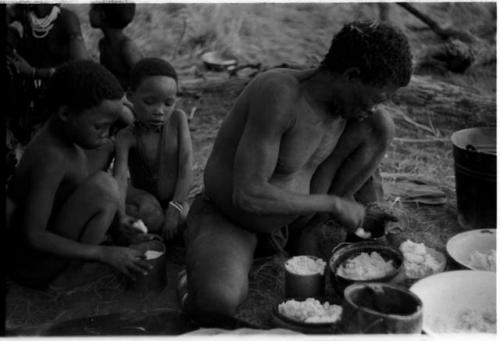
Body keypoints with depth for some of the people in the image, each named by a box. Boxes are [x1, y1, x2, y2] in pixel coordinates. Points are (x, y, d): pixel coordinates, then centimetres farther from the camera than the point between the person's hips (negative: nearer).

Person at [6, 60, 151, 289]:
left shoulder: (61, 132, -2)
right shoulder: (51, 157, -29)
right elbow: (32, 236, -29)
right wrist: (104, 254, -30)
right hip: (33, 268, -10)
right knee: (103, 186, -27)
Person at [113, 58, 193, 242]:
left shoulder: (178, 119, -11)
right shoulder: (127, 137, -19)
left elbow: (186, 166, -15)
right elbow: (120, 177, -32)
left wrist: (175, 207, -24)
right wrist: (121, 218, -49)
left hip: (173, 200, 2)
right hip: (145, 201, -2)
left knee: (182, 219, -29)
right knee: (152, 218, -33)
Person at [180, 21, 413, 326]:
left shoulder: (342, 95, -10)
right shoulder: (278, 92, -33)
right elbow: (247, 195, -35)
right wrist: (332, 204, -26)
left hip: (283, 213, 7)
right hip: (226, 218, -7)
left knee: (381, 128, -6)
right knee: (214, 307, -40)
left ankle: (309, 234, 4)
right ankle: (198, 277, -2)